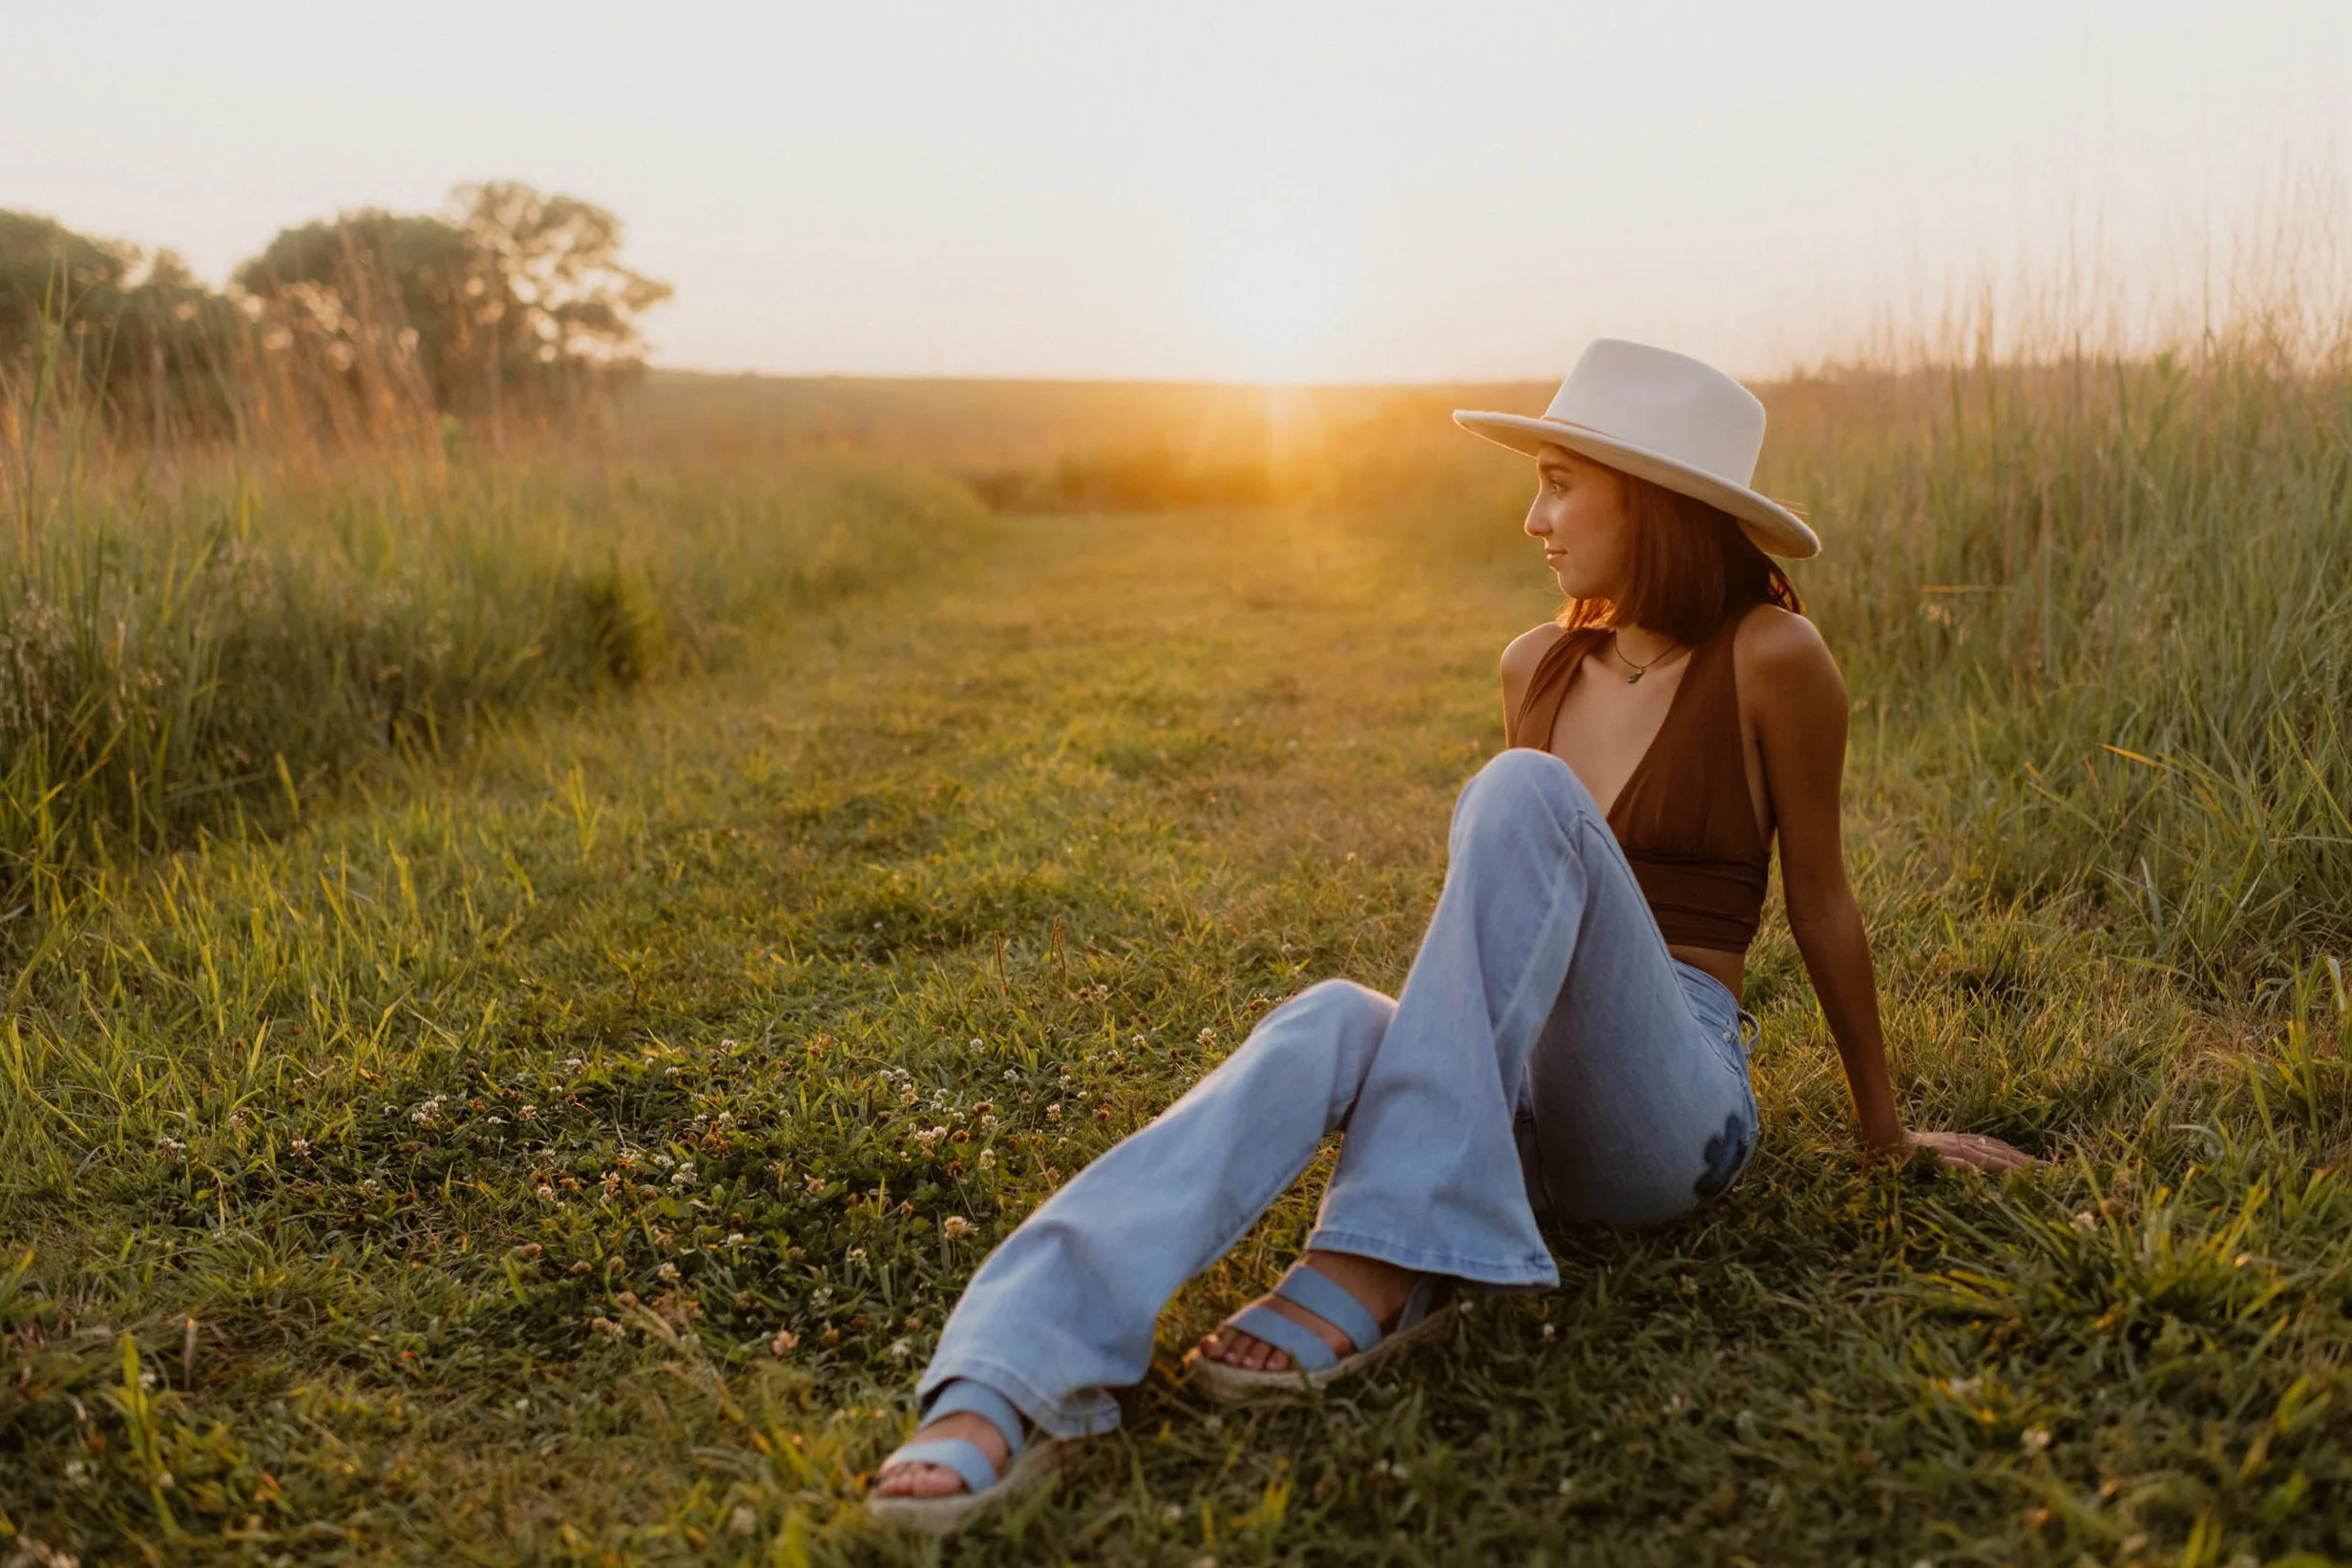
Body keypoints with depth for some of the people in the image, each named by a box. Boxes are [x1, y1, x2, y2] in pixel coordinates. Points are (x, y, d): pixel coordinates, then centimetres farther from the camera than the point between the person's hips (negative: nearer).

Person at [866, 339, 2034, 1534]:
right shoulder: (1537, 667, 11)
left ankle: (1387, 1264, -34)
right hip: (1515, 1105, 4)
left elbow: (1817, 900, 5)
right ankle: (1013, 1383, -49)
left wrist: (1885, 1127, 15)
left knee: (1522, 788, -29)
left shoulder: (1769, 657, -4)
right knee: (1332, 1023, -32)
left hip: (1673, 1112, -4)